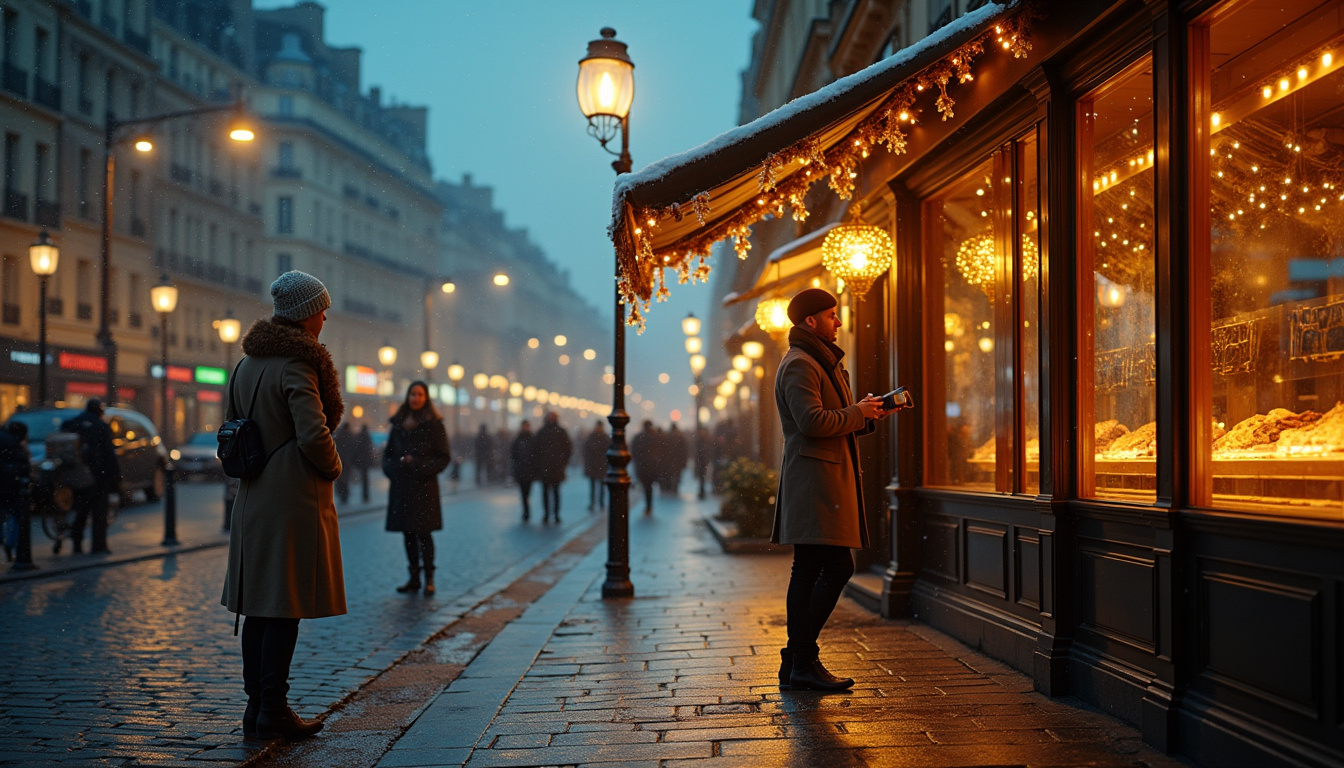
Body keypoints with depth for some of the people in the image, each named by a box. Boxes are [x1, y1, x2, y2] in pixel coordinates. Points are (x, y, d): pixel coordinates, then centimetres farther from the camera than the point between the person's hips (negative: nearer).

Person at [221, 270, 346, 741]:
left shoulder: (247, 365, 13)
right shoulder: (296, 366, -14)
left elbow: (230, 431, 18)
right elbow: (313, 434, -22)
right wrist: (333, 468, -5)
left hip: (253, 500, 9)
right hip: (295, 498, -9)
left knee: (258, 604, 11)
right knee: (285, 605, -4)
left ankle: (256, 705, 17)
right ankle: (273, 711, 0)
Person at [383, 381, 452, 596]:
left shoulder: (434, 424, -2)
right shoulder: (398, 423, 12)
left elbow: (444, 457, -3)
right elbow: (388, 452, 19)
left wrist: (422, 468, -14)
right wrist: (391, 468, 0)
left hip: (423, 486, -5)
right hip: (401, 486, 5)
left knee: (423, 532, -7)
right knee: (407, 532, 7)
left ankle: (429, 578, 1)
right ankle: (414, 578, 14)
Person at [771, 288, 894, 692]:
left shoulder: (822, 363, 24)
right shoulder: (799, 365, -10)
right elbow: (813, 421, -22)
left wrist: (866, 413, 11)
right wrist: (858, 412, -10)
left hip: (827, 478, 11)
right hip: (816, 480, -11)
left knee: (809, 572, 9)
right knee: (837, 568, -13)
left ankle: (797, 662, 13)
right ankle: (802, 660, -8)